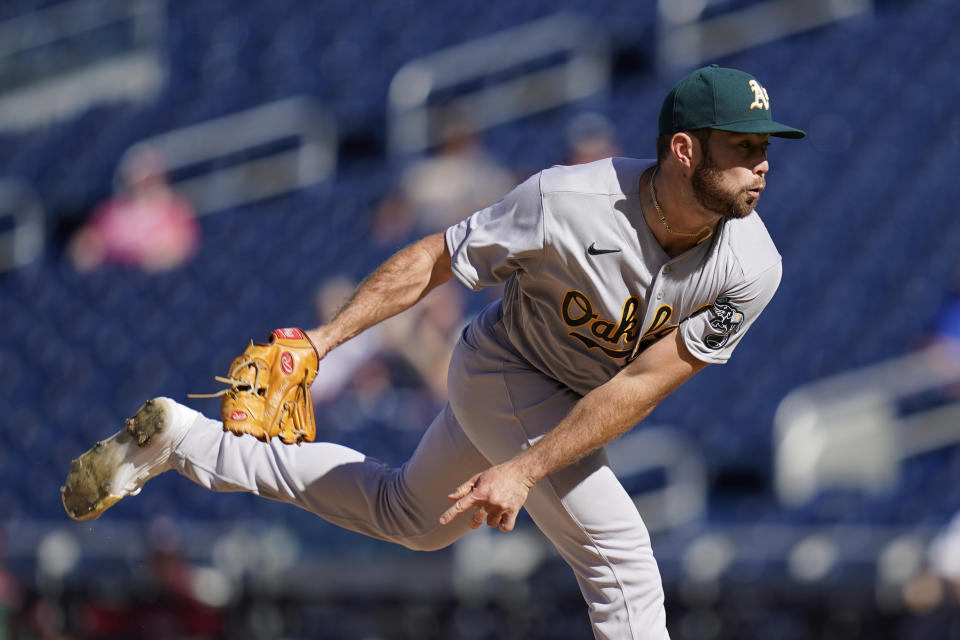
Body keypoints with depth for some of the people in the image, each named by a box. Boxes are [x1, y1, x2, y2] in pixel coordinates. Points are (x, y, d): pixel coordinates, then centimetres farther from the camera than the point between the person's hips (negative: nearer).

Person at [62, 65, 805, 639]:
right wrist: (325, 339, -27)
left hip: (578, 408, 5)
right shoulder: (567, 202, -35)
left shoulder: (751, 267, -26)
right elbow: (432, 260, -22)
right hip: (505, 374, -5)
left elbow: (642, 385, -25)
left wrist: (527, 470, -30)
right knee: (618, 551, -18)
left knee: (410, 517, 22)